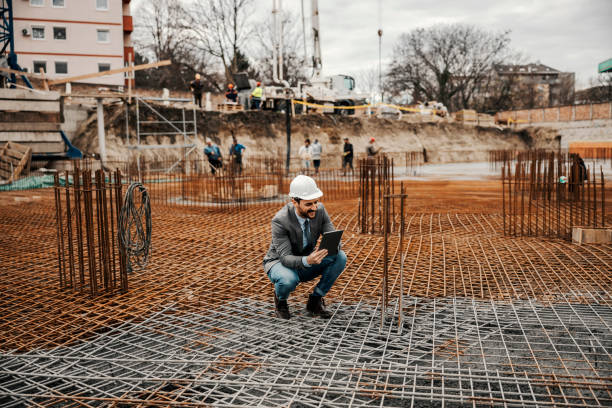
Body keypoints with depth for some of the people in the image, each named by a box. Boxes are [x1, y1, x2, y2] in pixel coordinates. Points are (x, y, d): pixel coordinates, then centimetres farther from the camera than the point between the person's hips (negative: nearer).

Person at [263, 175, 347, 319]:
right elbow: (285, 258, -32)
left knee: (340, 257, -21)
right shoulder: (280, 220, -29)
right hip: (279, 263, -4)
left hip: (306, 263, 5)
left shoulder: (320, 210, -15)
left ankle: (315, 300, -4)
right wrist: (307, 260, -52)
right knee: (289, 280, -40)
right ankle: (280, 299, -1)